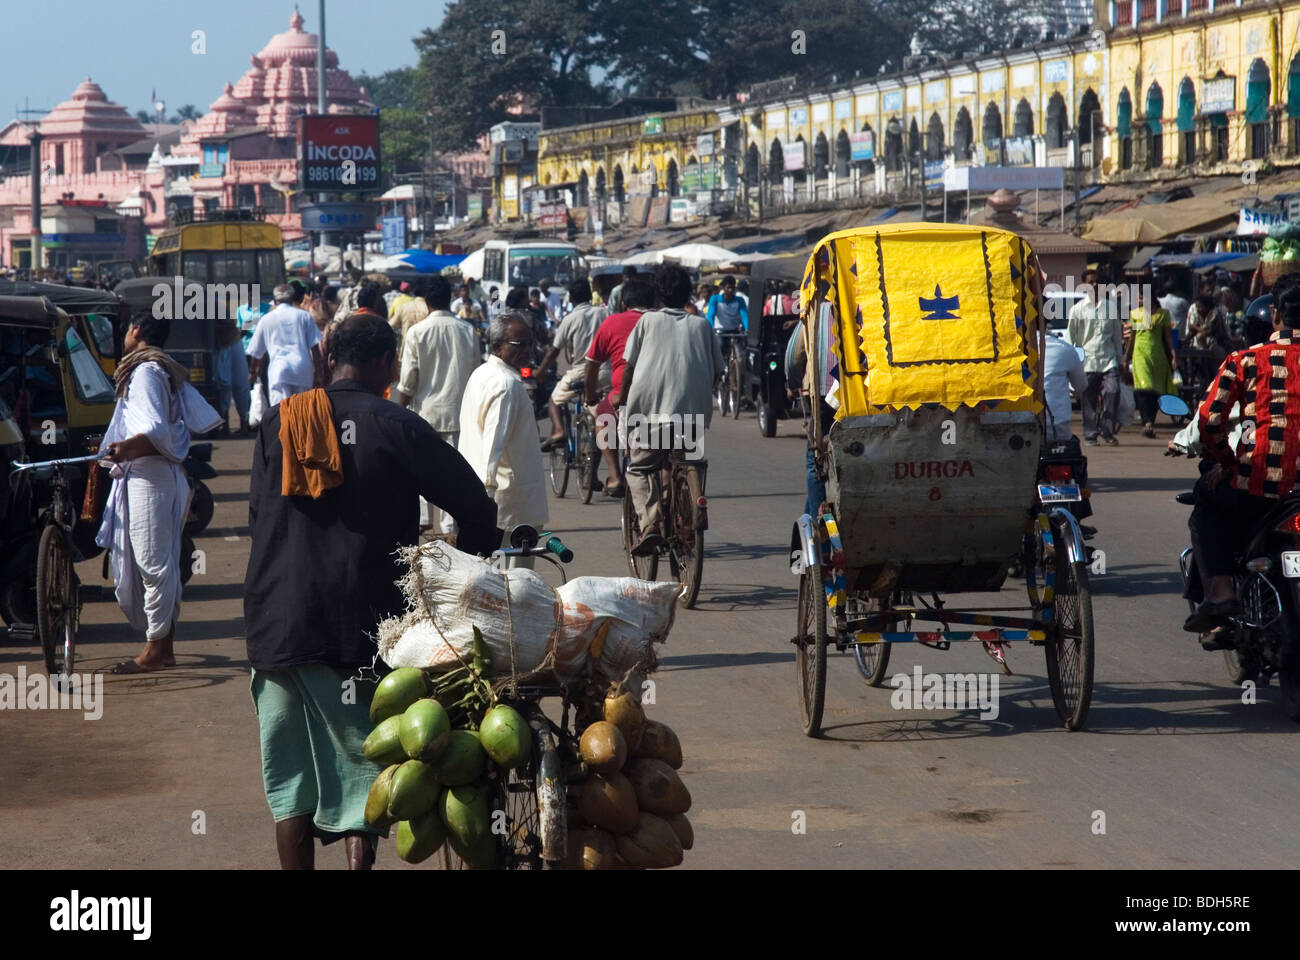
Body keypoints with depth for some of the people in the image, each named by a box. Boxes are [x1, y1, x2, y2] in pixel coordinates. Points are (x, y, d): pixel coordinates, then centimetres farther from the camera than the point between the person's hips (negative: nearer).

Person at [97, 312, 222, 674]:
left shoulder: (145, 370, -12)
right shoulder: (169, 371, 17)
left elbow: (157, 430, -24)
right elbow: (204, 420, 18)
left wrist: (126, 448, -41)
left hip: (148, 479, -10)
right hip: (167, 476, 10)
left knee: (152, 563, -7)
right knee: (161, 563, 12)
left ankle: (155, 650, -4)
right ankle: (164, 645, 16)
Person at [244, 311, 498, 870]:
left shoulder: (277, 424, 7)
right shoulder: (395, 427, -5)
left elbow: (258, 517, 14)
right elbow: (476, 508, -5)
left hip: (275, 624, 3)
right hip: (358, 628, -3)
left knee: (290, 777, 10)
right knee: (359, 765, 4)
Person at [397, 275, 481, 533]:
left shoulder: (417, 332, -8)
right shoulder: (468, 331, 0)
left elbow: (408, 379, -6)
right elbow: (476, 373, 7)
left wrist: (401, 406, 7)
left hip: (427, 409, -2)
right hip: (459, 410, 2)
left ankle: (422, 516, 9)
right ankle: (451, 523, 1)